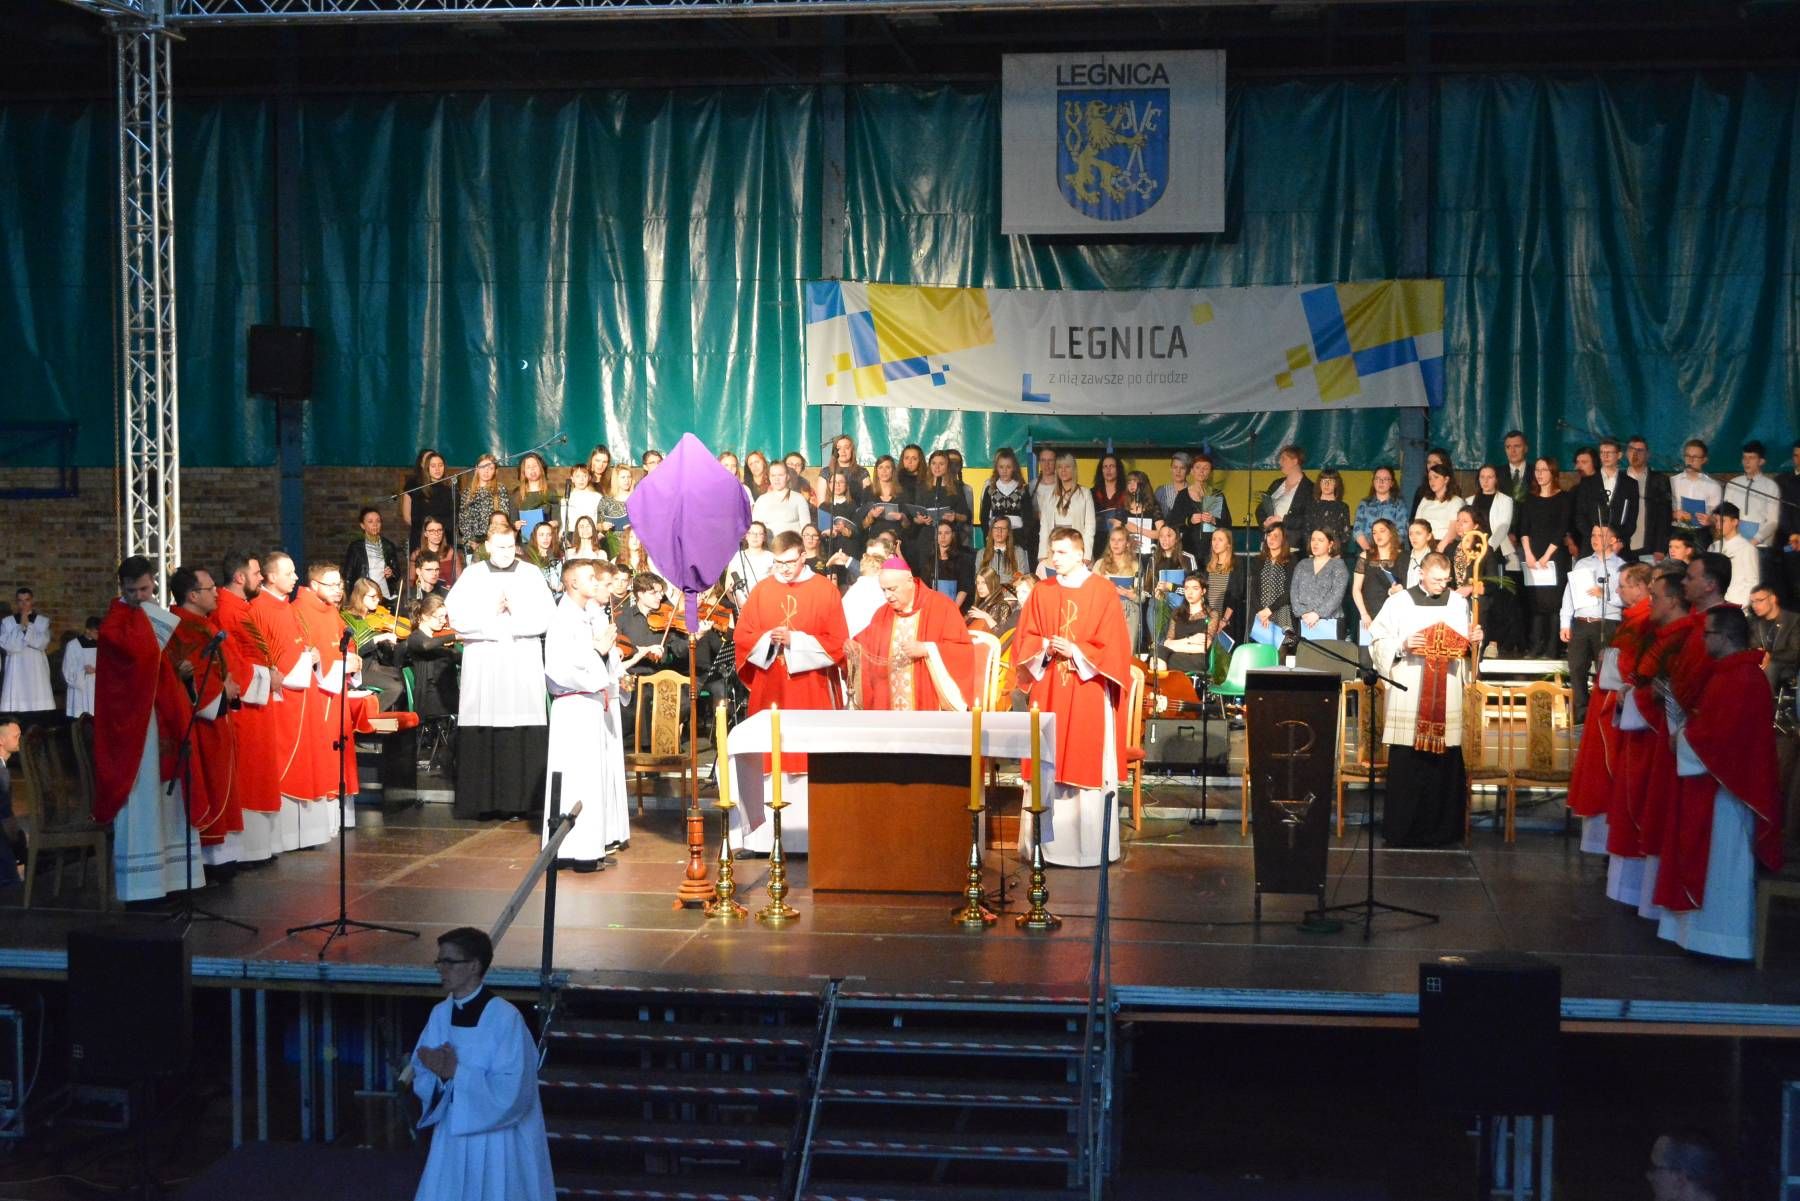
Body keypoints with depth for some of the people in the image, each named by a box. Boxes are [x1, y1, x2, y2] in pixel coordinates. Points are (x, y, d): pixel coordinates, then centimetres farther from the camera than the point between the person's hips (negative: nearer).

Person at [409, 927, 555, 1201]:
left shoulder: (506, 1018, -17)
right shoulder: (440, 1014, 3)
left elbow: (512, 1092, -20)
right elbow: (422, 1080, 6)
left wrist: (456, 1072, -23)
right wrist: (439, 1074, -17)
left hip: (498, 1143, -6)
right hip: (453, 1138, 6)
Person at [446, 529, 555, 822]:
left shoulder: (531, 574, 10)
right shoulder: (472, 575, 9)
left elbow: (545, 616, 1)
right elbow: (457, 616, -1)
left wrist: (515, 611, -10)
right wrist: (491, 612, -9)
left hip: (523, 663, 0)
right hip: (482, 663, 0)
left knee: (521, 734, -6)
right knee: (482, 733, -5)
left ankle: (517, 800, -3)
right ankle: (482, 800, 0)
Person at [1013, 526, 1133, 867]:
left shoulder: (1103, 592, -3)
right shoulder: (1041, 593, 8)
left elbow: (1113, 646, -6)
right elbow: (1024, 640, 9)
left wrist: (1075, 651, -13)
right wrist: (1045, 647, -9)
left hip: (1089, 693, -3)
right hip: (1049, 692, 3)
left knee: (1088, 767, -2)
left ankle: (1090, 846, 4)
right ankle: (1048, 843, 10)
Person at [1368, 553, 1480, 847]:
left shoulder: (1459, 603, 11)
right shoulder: (1398, 603, 3)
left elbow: (1465, 647, 19)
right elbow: (1378, 641, 2)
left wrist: (1474, 641, -2)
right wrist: (1402, 645, -14)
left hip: (1447, 696, 3)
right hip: (1408, 696, -2)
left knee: (1445, 763, -1)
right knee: (1405, 763, -4)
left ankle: (1441, 828, 7)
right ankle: (1402, 829, 3)